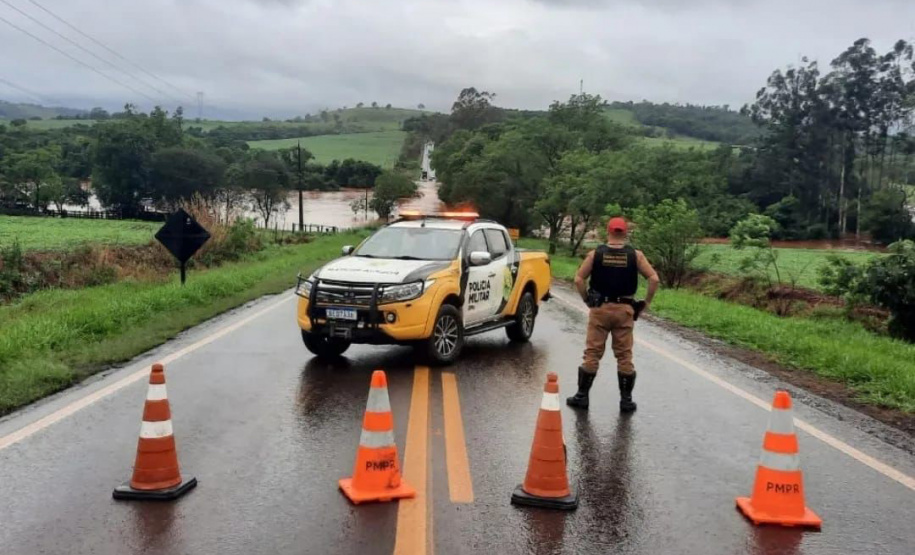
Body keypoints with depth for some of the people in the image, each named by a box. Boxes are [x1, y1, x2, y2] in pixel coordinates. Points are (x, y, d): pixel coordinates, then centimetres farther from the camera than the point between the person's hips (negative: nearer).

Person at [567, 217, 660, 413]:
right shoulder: (635, 255, -2)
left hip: (600, 309, 0)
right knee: (624, 356, 8)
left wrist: (586, 299, 7)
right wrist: (647, 302, 2)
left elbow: (578, 279, -4)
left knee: (592, 353, 6)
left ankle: (582, 396, 11)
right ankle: (626, 399, 13)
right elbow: (654, 279, -8)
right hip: (624, 310, 0)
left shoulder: (595, 254, -2)